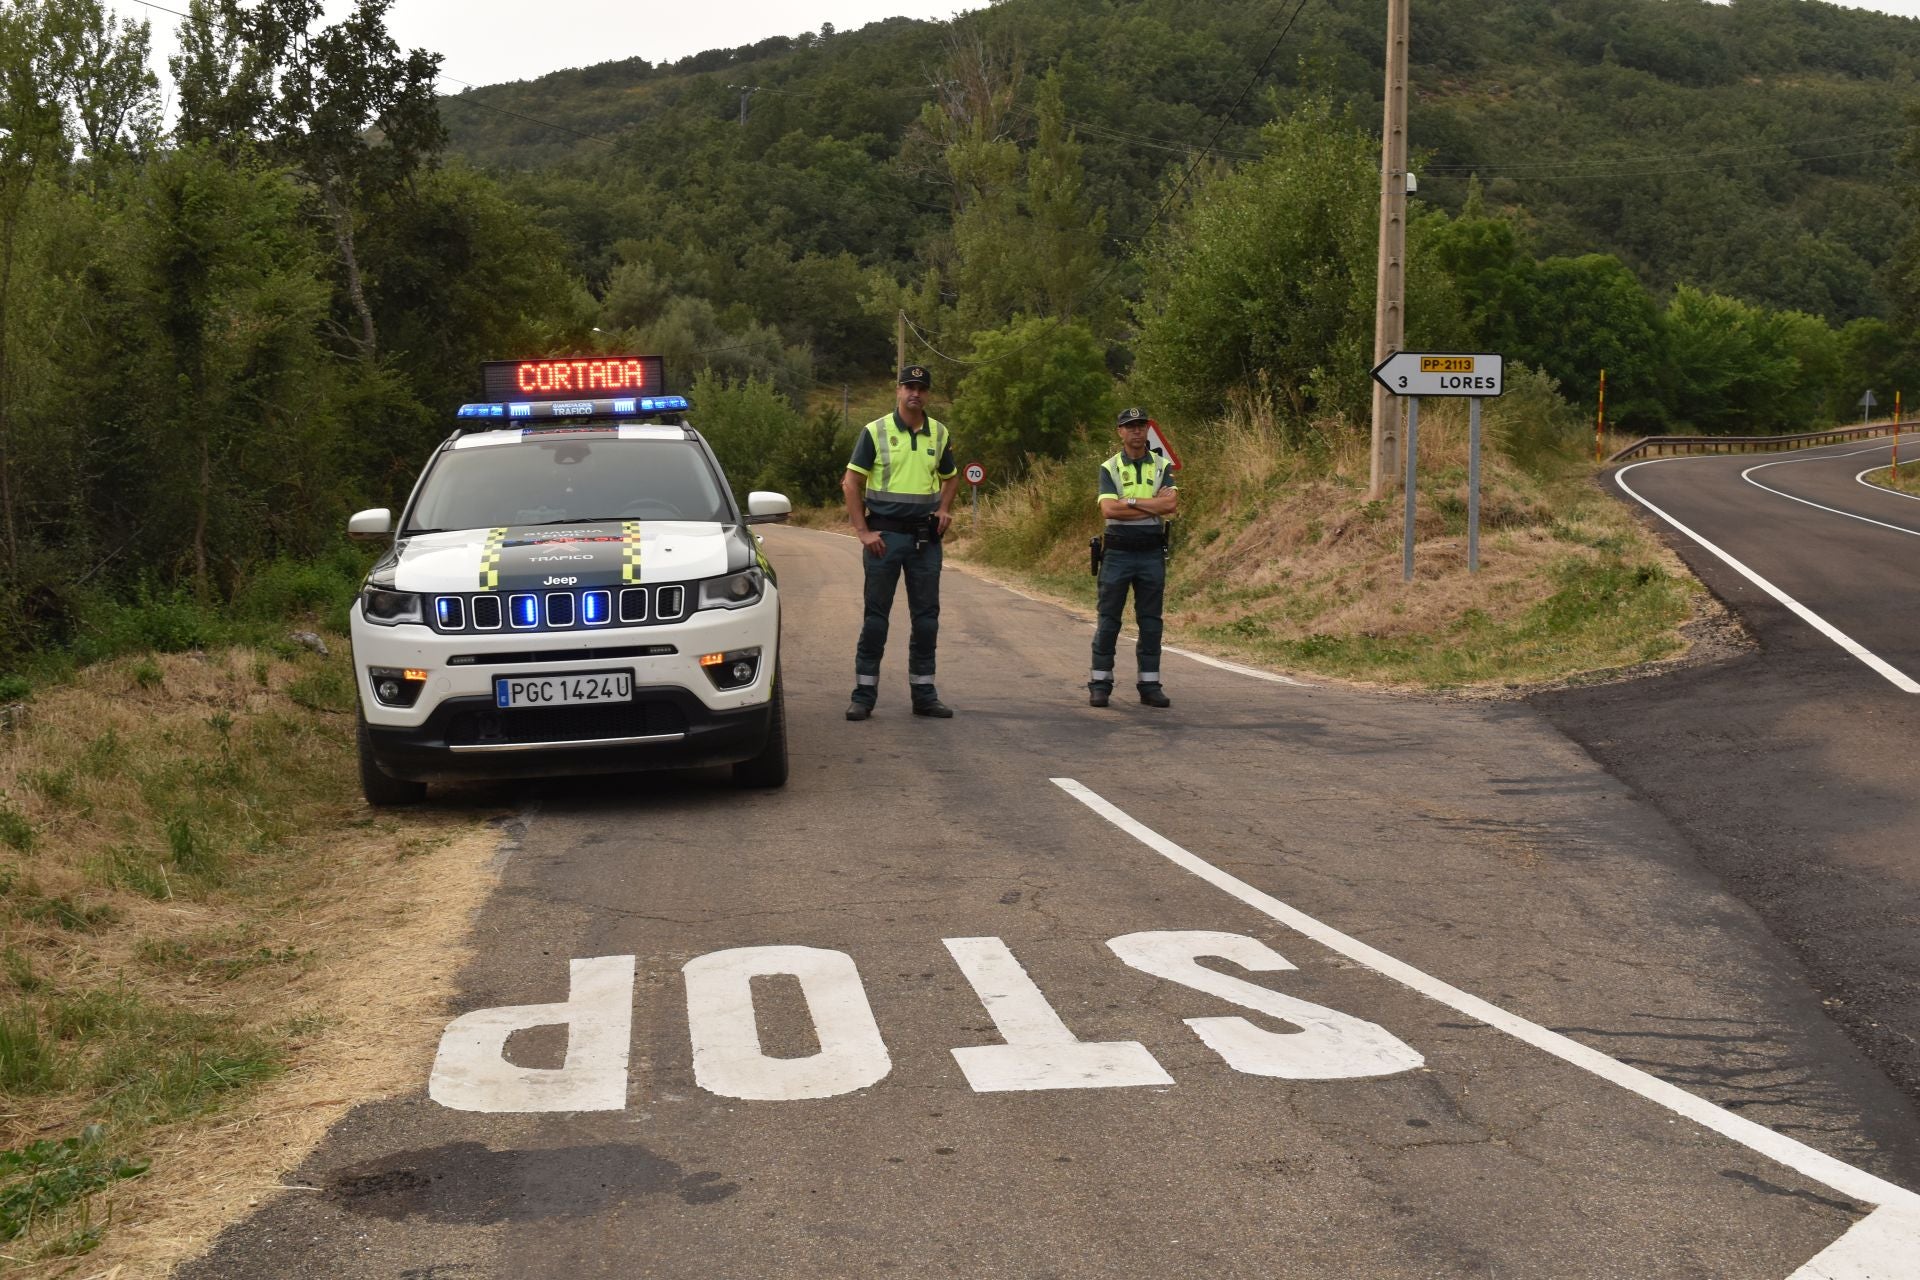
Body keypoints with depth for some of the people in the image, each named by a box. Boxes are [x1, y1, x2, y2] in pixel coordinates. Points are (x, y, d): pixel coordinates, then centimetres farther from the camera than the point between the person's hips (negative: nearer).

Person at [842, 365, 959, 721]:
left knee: (926, 617, 7)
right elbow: (851, 482, -3)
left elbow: (950, 477, 24)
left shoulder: (939, 434, 9)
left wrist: (945, 510, 4)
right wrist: (863, 532, -10)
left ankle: (923, 694, 17)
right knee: (875, 615, 0)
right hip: (885, 534, -4)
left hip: (926, 537, 4)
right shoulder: (875, 432, -3)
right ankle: (863, 695, 6)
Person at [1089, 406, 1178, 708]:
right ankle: (1100, 684, 7)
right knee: (1108, 620, 1)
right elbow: (1108, 509, -14)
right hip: (1117, 552, -1)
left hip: (1152, 553, 2)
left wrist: (1130, 501, -12)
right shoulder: (1109, 468, 2)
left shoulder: (1162, 466, 6)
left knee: (1150, 621, 5)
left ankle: (1150, 685, 11)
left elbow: (1172, 504, -10)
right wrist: (1153, 505, -12)